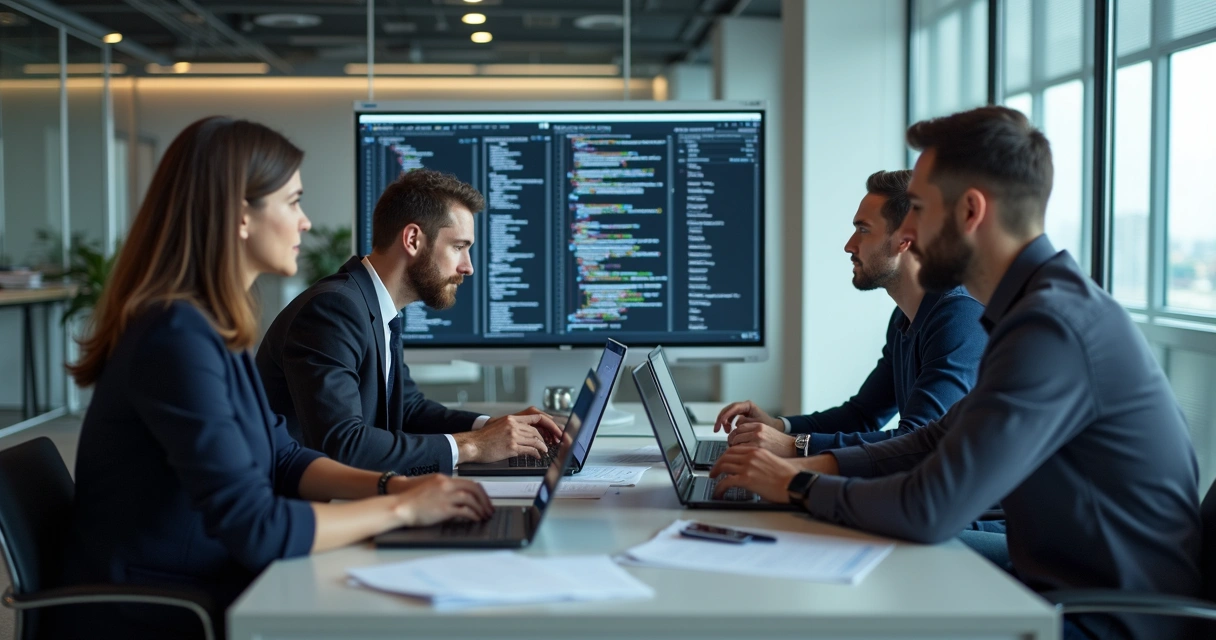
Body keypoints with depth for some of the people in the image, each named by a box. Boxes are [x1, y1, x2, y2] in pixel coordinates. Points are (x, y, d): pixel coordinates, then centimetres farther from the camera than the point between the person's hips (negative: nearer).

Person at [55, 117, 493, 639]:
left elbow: (281, 458, 13)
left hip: (205, 597, 8)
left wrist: (392, 485, -2)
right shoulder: (178, 336, -22)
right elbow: (256, 528, -25)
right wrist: (401, 508, -15)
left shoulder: (213, 327, 7)